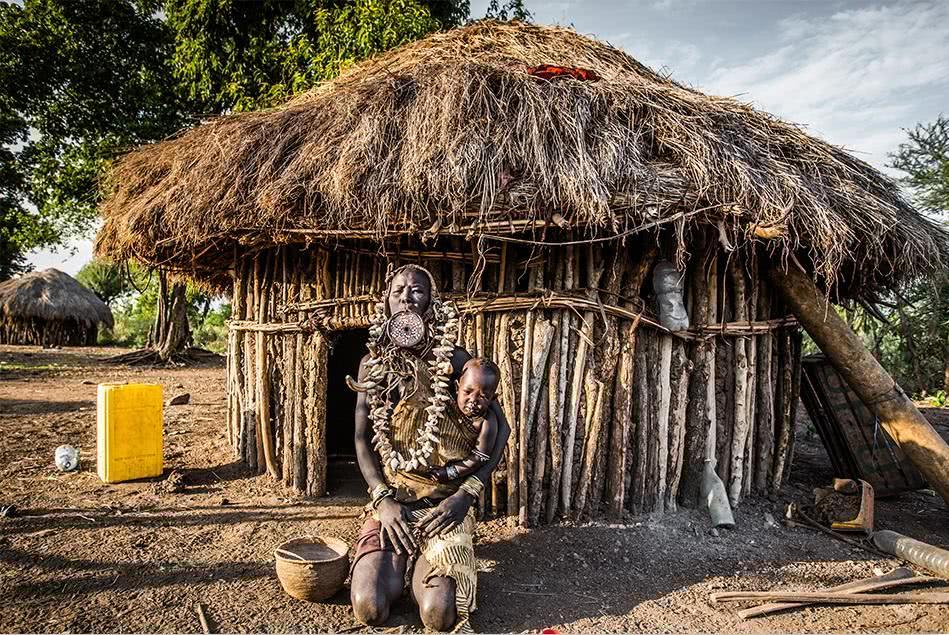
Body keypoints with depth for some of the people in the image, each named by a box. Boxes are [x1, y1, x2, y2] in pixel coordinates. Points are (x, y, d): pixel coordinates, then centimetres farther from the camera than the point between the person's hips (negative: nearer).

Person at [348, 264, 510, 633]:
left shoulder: (453, 360, -5)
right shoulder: (373, 363, 3)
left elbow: (500, 427, -4)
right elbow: (362, 438, 3)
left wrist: (467, 493, -13)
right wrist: (382, 499, -11)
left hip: (444, 502, -2)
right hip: (390, 499, 2)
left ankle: (421, 566, 17)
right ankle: (400, 562, 19)